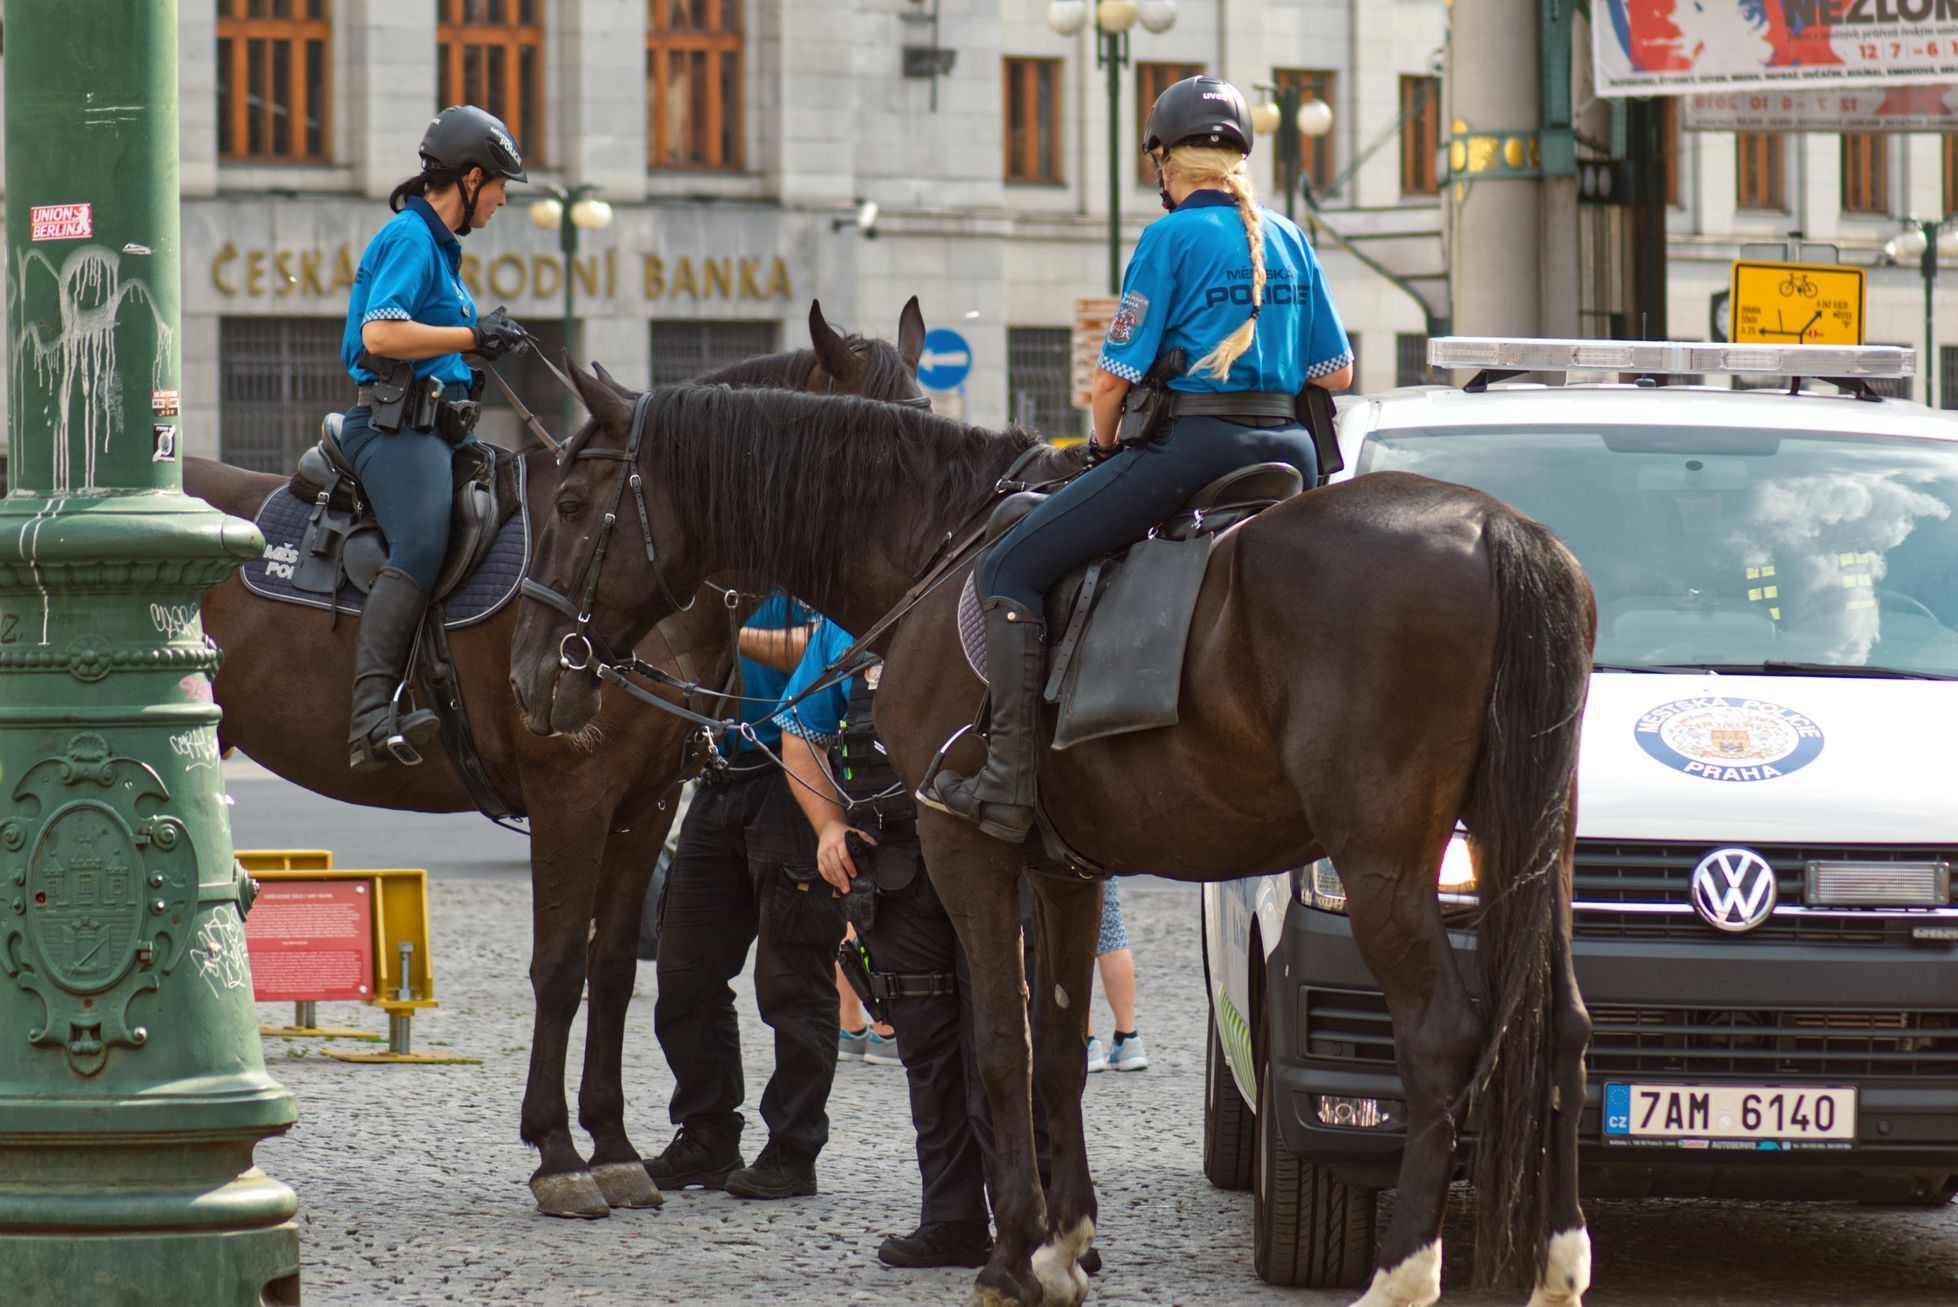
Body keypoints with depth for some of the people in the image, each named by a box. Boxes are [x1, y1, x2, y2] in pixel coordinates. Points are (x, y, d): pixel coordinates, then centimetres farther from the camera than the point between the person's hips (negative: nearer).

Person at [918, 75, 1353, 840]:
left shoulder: (1171, 238, -5)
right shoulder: (1290, 240, 13)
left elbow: (1114, 376, -7)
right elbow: (1337, 372, 14)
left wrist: (1103, 446, 11)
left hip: (1192, 443, -6)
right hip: (1289, 452, 7)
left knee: (1011, 570, -3)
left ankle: (1009, 789, -11)